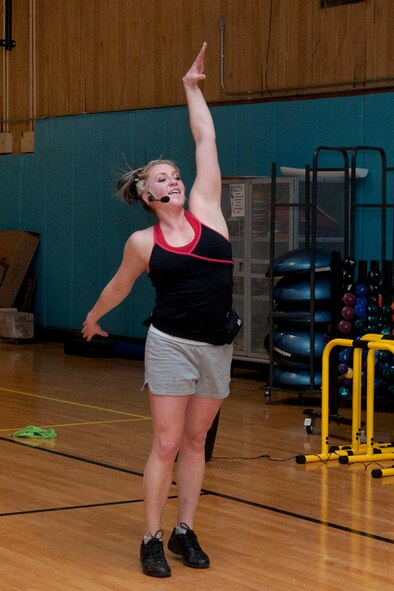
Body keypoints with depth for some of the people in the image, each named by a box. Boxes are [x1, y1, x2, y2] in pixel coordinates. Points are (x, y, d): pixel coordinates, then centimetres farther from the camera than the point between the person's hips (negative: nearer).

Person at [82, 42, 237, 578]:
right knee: (166, 444, -3)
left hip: (217, 347, 3)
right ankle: (152, 539, 6)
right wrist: (94, 317, 32)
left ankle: (184, 531, 20)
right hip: (172, 345, -3)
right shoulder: (142, 243, -1)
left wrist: (192, 87, 9)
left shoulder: (204, 210, 3)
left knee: (195, 442, 11)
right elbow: (120, 286, 18)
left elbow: (206, 140, 5)